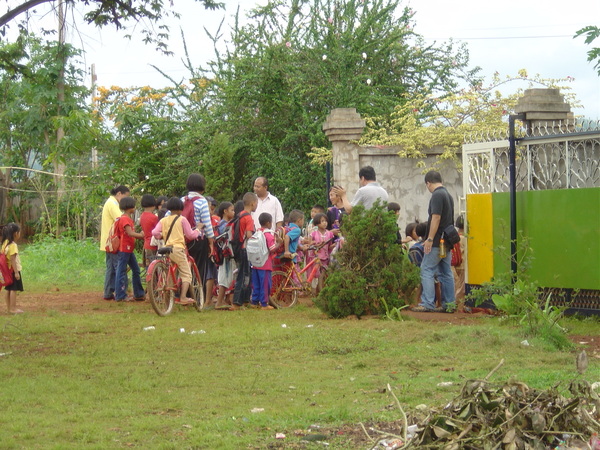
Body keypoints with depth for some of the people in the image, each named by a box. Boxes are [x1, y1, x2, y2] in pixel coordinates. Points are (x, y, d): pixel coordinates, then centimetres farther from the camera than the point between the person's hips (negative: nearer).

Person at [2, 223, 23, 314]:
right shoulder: (13, 245, -19)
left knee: (8, 289, 13)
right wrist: (16, 272, -20)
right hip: (13, 270, -9)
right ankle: (13, 308, -2)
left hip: (8, 270, 9)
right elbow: (12, 259, -21)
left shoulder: (5, 243, 7)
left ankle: (9, 308, 19)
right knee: (14, 289, -4)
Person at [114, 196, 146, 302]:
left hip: (129, 249, 11)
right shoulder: (124, 219, -16)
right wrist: (141, 235, -17)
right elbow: (130, 233, -24)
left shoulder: (129, 219, 17)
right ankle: (120, 296, -3)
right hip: (124, 249, -11)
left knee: (136, 270, 13)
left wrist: (140, 235, -1)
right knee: (121, 271, -5)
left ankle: (139, 294, 20)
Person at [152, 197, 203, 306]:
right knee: (186, 274, -2)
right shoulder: (182, 219, 1)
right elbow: (191, 235, 3)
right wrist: (198, 228, 19)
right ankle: (183, 297, -15)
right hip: (178, 248, -5)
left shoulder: (163, 220, 10)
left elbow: (155, 233, -1)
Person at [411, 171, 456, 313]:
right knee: (446, 273, 10)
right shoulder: (448, 195, 16)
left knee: (427, 270, -6)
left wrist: (430, 239, -19)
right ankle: (449, 304, 10)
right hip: (447, 241, 9)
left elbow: (436, 218, -20)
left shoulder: (437, 195, -13)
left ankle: (427, 303, -11)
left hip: (437, 242, -9)